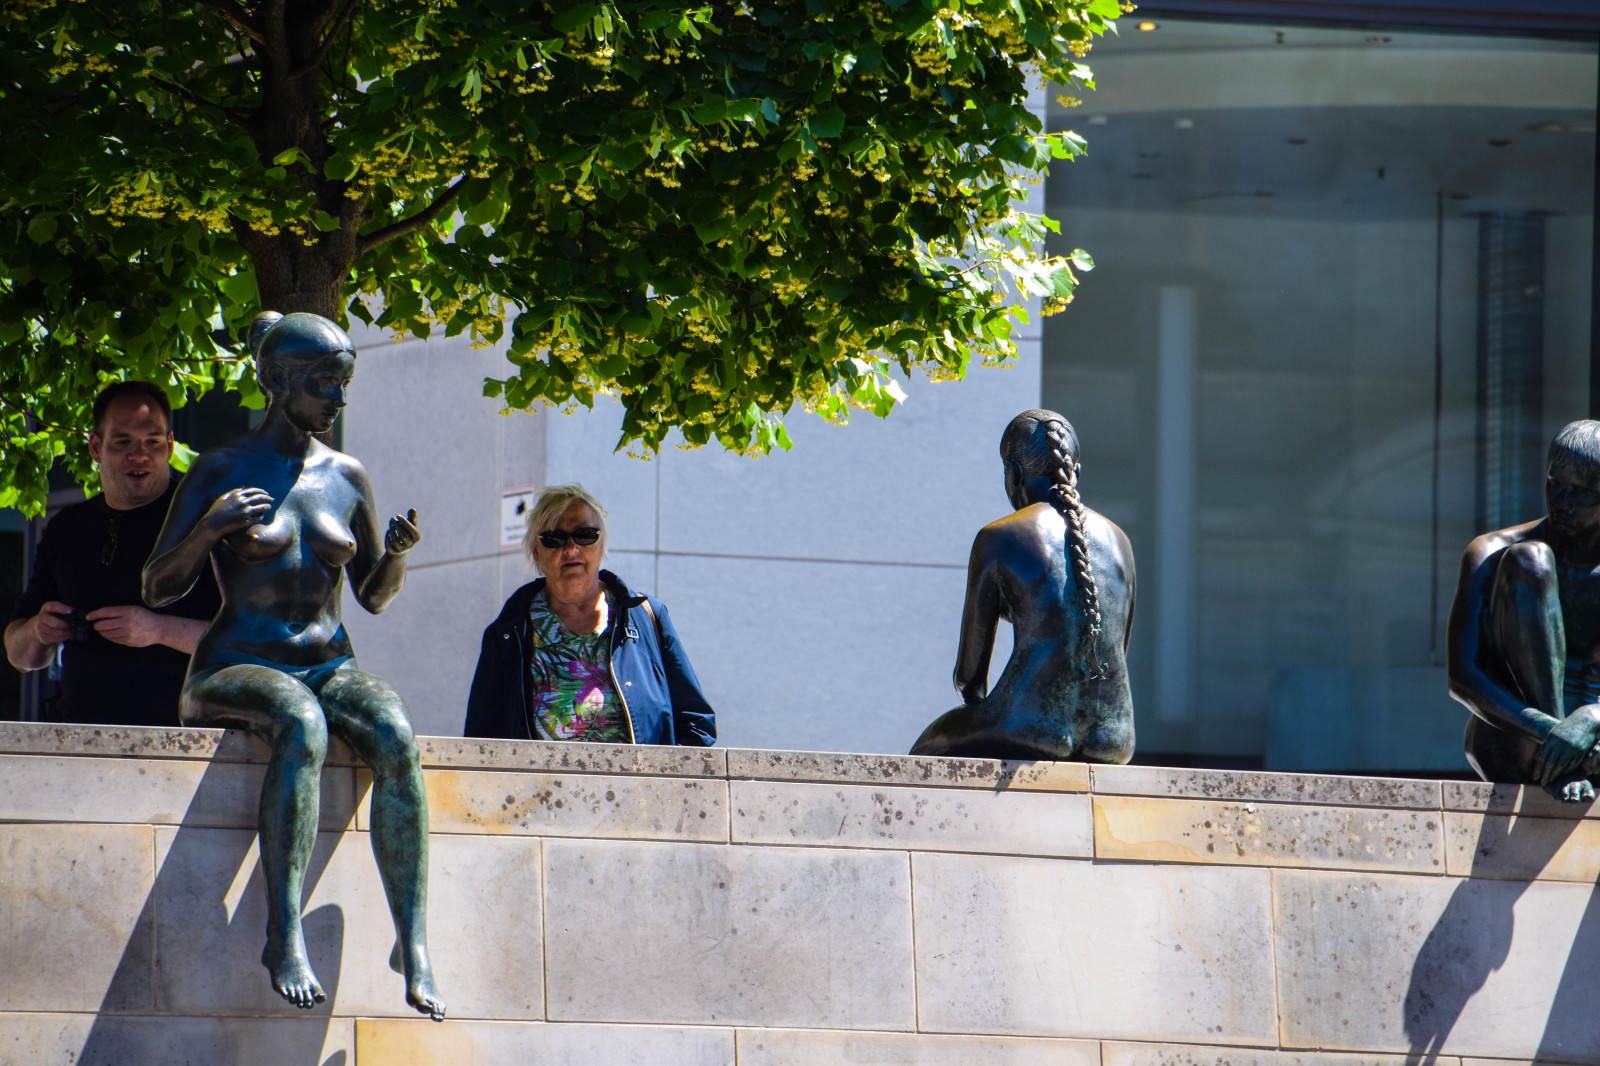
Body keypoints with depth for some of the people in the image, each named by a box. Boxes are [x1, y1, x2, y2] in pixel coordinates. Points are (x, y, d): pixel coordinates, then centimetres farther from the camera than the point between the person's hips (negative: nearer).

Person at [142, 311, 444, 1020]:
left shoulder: (345, 476, 15)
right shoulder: (221, 469, 3)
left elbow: (374, 596, 21)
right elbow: (157, 588, 1)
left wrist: (397, 551, -1)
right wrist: (212, 529, -17)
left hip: (329, 668, 4)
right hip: (236, 669, -4)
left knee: (394, 733, -32)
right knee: (302, 724, -40)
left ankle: (412, 943, -37)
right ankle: (285, 935, -45)